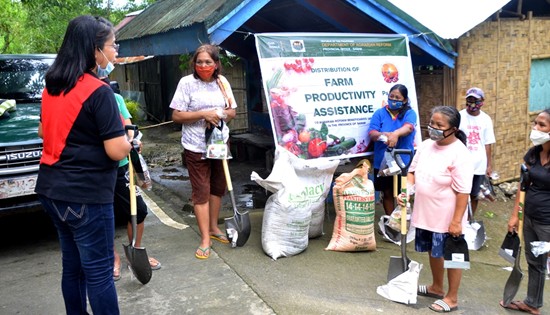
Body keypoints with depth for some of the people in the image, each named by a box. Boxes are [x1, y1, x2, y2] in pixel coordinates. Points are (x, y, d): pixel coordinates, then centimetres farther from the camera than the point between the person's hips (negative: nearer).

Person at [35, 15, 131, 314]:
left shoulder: (52, 86, 8)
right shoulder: (98, 91, -17)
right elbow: (117, 151, -19)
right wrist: (127, 138, 0)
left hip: (52, 189, 9)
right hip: (86, 194, -8)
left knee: (72, 265, 20)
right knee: (99, 271, 2)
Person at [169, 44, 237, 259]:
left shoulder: (222, 82, 4)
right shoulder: (187, 82, -9)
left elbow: (232, 112, 9)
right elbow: (176, 116, -11)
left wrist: (220, 115, -13)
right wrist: (203, 114, -22)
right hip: (196, 146, -5)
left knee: (217, 187, 15)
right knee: (201, 191, -1)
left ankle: (213, 228, 32)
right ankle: (205, 239, 6)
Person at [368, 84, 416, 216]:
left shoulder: (410, 113, -2)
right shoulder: (379, 113, 2)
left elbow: (408, 127, -24)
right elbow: (371, 133, -10)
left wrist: (396, 133, -47)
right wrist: (384, 135, -33)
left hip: (403, 162, -1)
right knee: (387, 193, 14)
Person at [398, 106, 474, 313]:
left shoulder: (459, 154, -21)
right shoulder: (425, 145, 0)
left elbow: (463, 192, -20)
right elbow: (413, 171, 12)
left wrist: (456, 221, -20)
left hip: (447, 218, -7)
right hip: (425, 214, 7)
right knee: (433, 251, 23)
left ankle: (452, 298, 28)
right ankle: (437, 287, 44)